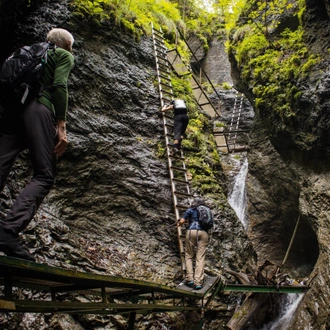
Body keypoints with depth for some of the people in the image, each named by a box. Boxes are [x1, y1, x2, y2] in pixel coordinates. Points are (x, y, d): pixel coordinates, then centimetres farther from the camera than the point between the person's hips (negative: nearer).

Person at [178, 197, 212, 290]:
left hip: (192, 231, -3)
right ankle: (198, 282, -10)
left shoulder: (191, 210, 11)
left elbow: (182, 221, 2)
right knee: (200, 258, -2)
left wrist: (179, 224, 26)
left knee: (188, 256, 8)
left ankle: (190, 279, -3)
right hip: (204, 233, 3)